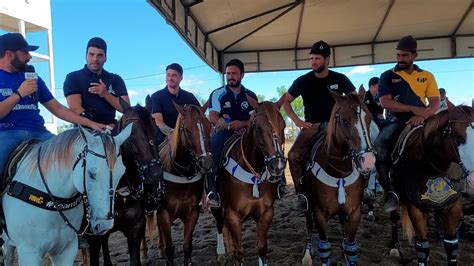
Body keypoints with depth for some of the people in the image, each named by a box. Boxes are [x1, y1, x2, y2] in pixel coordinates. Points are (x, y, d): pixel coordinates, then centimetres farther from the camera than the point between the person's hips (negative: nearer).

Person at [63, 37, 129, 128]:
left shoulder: (116, 80, 15)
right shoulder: (73, 78, 8)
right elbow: (76, 108, -6)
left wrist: (106, 95, -9)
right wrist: (100, 127, -17)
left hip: (111, 127, 3)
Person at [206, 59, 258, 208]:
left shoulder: (250, 96, 10)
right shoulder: (217, 94, 5)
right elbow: (213, 117, -7)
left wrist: (241, 124, -21)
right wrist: (232, 126, -21)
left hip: (245, 133, 2)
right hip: (223, 134, -2)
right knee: (212, 146, -33)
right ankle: (212, 191, -29)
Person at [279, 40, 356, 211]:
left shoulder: (340, 79, 5)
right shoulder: (303, 81, 2)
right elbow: (285, 101, 7)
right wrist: (297, 121, -4)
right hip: (311, 126, 0)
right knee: (294, 156, -24)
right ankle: (302, 195, -11)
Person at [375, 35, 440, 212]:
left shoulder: (427, 76, 16)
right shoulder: (387, 76, 9)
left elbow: (435, 103, 6)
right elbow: (385, 103, -5)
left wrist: (423, 115, -15)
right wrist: (415, 109, -11)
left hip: (421, 122, 2)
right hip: (397, 122, -2)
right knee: (379, 145, -29)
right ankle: (390, 191, -21)